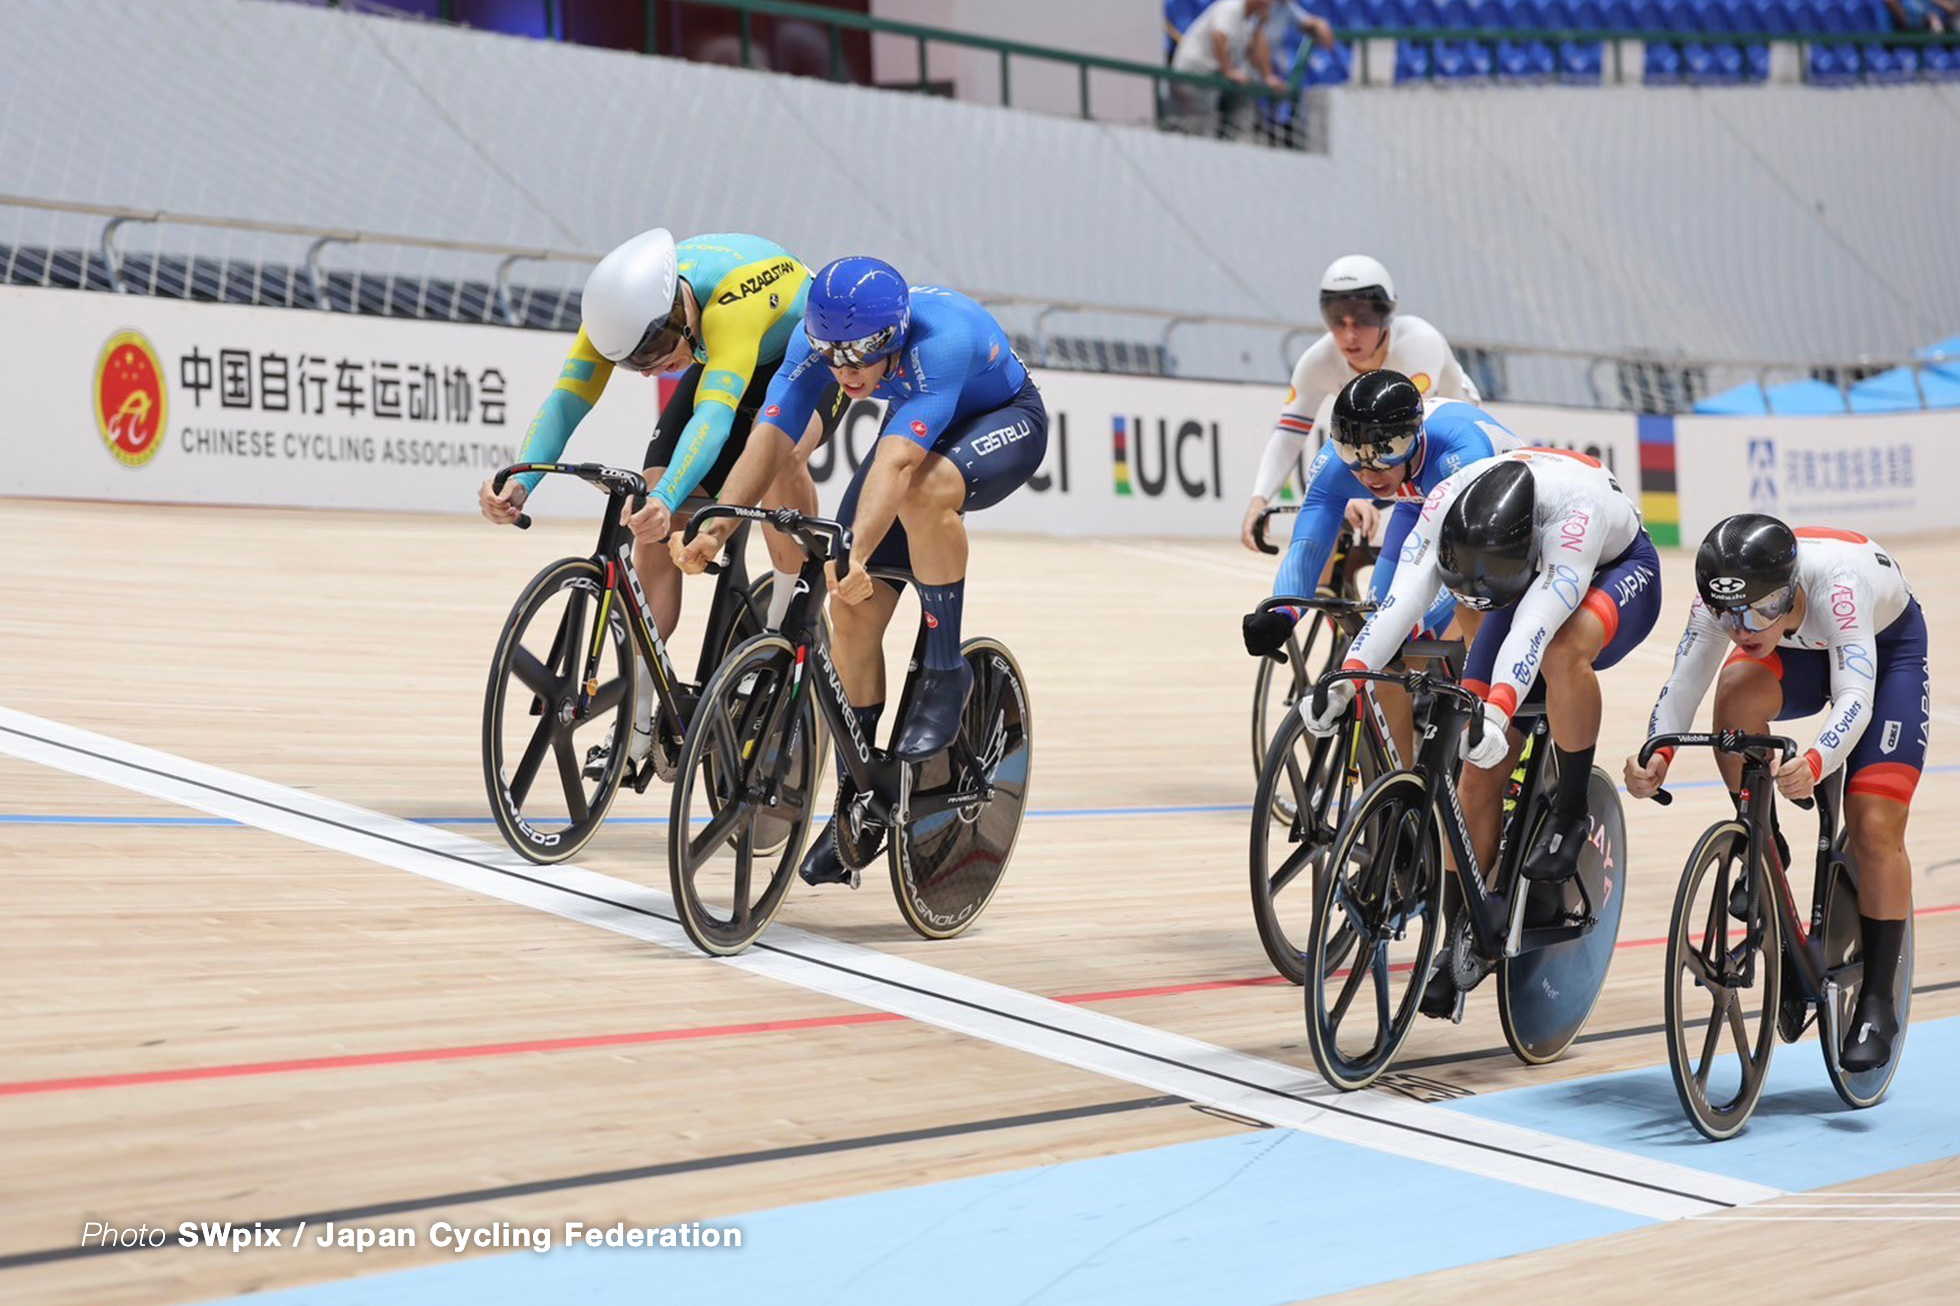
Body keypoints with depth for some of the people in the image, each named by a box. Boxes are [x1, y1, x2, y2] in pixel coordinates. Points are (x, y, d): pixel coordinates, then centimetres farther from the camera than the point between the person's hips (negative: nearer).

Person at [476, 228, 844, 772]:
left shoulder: (733, 298, -43)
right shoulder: (624, 306, -26)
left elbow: (713, 414, -55)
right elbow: (568, 396, -33)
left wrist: (667, 500, -70)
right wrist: (520, 481, -51)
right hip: (718, 361, 5)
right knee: (655, 529, -11)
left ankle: (792, 622, -15)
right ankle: (637, 724, -5)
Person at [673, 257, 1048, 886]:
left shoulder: (942, 337, -40)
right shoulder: (820, 338, -24)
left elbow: (896, 464, -50)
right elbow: (770, 435, -31)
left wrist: (855, 553, -62)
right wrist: (715, 528, -44)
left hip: (1006, 421, -5)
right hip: (921, 428, 6)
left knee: (924, 492, -40)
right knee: (853, 610, -8)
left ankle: (945, 673, -20)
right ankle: (854, 804, 5)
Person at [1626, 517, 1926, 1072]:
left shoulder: (1835, 582, -43)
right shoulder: (1724, 595, -31)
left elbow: (1855, 698, -49)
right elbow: (1684, 683, -32)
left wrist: (1815, 763, -68)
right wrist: (1656, 756, -52)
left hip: (1886, 647, -3)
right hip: (1798, 653, 3)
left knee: (1874, 829, -14)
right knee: (1737, 695, -32)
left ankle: (1877, 1003, 0)